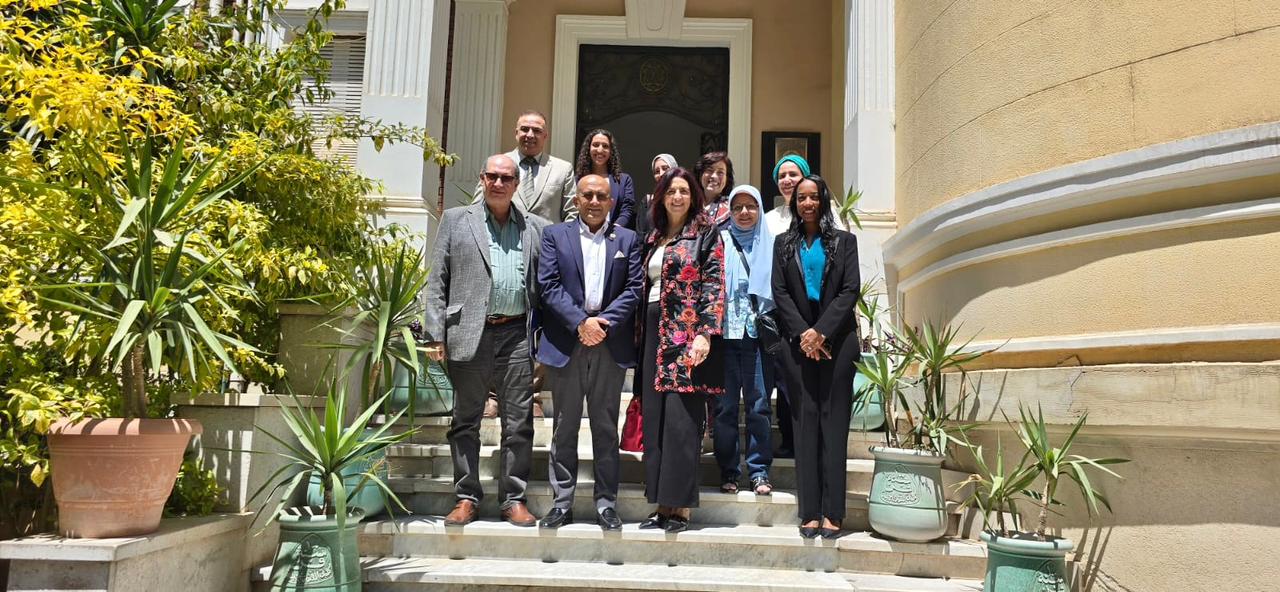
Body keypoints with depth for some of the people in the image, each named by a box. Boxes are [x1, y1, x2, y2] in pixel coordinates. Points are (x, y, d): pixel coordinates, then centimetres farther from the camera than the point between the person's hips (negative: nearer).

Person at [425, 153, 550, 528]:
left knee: (519, 424, 3)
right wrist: (435, 335, -3)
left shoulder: (535, 228, 12)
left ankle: (513, 499, 13)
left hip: (517, 335, 1)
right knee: (466, 421, 7)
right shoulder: (456, 220, 9)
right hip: (469, 335, -1)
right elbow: (437, 281, 5)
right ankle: (466, 498, 17)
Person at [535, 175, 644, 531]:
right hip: (566, 343, 0)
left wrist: (604, 322, -10)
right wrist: (581, 323, -12)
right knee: (564, 427, 6)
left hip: (611, 343, 1)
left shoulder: (627, 240, 11)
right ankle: (562, 502, 14)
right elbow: (549, 286, -2)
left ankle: (606, 503, 14)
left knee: (606, 427, 6)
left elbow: (634, 288, 3)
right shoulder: (555, 235, 8)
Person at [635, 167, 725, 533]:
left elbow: (714, 286, -8)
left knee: (681, 416, -9)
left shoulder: (706, 234, 1)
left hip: (686, 333, -6)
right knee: (654, 416, 5)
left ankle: (681, 506, -2)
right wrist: (641, 334, 13)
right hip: (655, 332, 7)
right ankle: (662, 504, 12)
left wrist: (705, 333, -18)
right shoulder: (654, 238, 19)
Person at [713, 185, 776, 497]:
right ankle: (728, 471, 10)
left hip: (758, 333, 0)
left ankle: (759, 471, 6)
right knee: (725, 405, 1)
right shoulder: (720, 242, 10)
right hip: (725, 331, 0)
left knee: (758, 403, -2)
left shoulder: (770, 245, 12)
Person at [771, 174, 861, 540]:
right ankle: (809, 512, 1)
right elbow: (779, 292, 5)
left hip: (837, 340, -1)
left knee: (834, 421, -3)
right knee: (805, 420, -1)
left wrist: (821, 331, -11)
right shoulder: (784, 244, 14)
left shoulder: (844, 241, 9)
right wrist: (803, 333, -8)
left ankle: (832, 512, -3)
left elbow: (850, 290, -1)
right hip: (798, 341, 1)